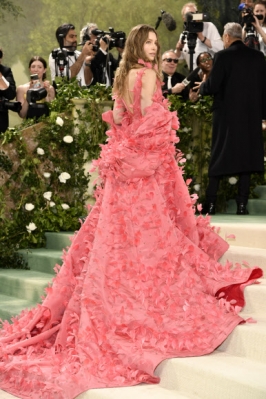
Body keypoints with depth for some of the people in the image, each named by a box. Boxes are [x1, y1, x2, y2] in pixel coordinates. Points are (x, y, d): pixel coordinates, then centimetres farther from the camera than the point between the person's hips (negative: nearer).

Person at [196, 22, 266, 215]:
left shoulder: (223, 56, -10)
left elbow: (212, 86, -13)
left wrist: (201, 86, 8)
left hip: (226, 114, -3)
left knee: (219, 156, 6)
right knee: (246, 154, 7)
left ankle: (211, 203, 7)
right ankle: (242, 203, 4)